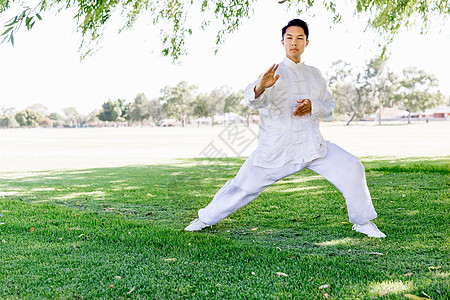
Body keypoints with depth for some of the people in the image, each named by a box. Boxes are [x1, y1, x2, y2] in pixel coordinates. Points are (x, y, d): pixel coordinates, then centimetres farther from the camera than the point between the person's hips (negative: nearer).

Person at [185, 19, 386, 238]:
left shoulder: (315, 74, 14)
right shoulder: (274, 74, -2)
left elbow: (330, 105, 12)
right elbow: (255, 100, -21)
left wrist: (312, 106, -11)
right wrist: (260, 87, -46)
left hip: (312, 144, 3)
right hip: (276, 150, -3)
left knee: (351, 168, -11)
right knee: (244, 186, -1)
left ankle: (362, 221, 7)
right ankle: (207, 218, 22)